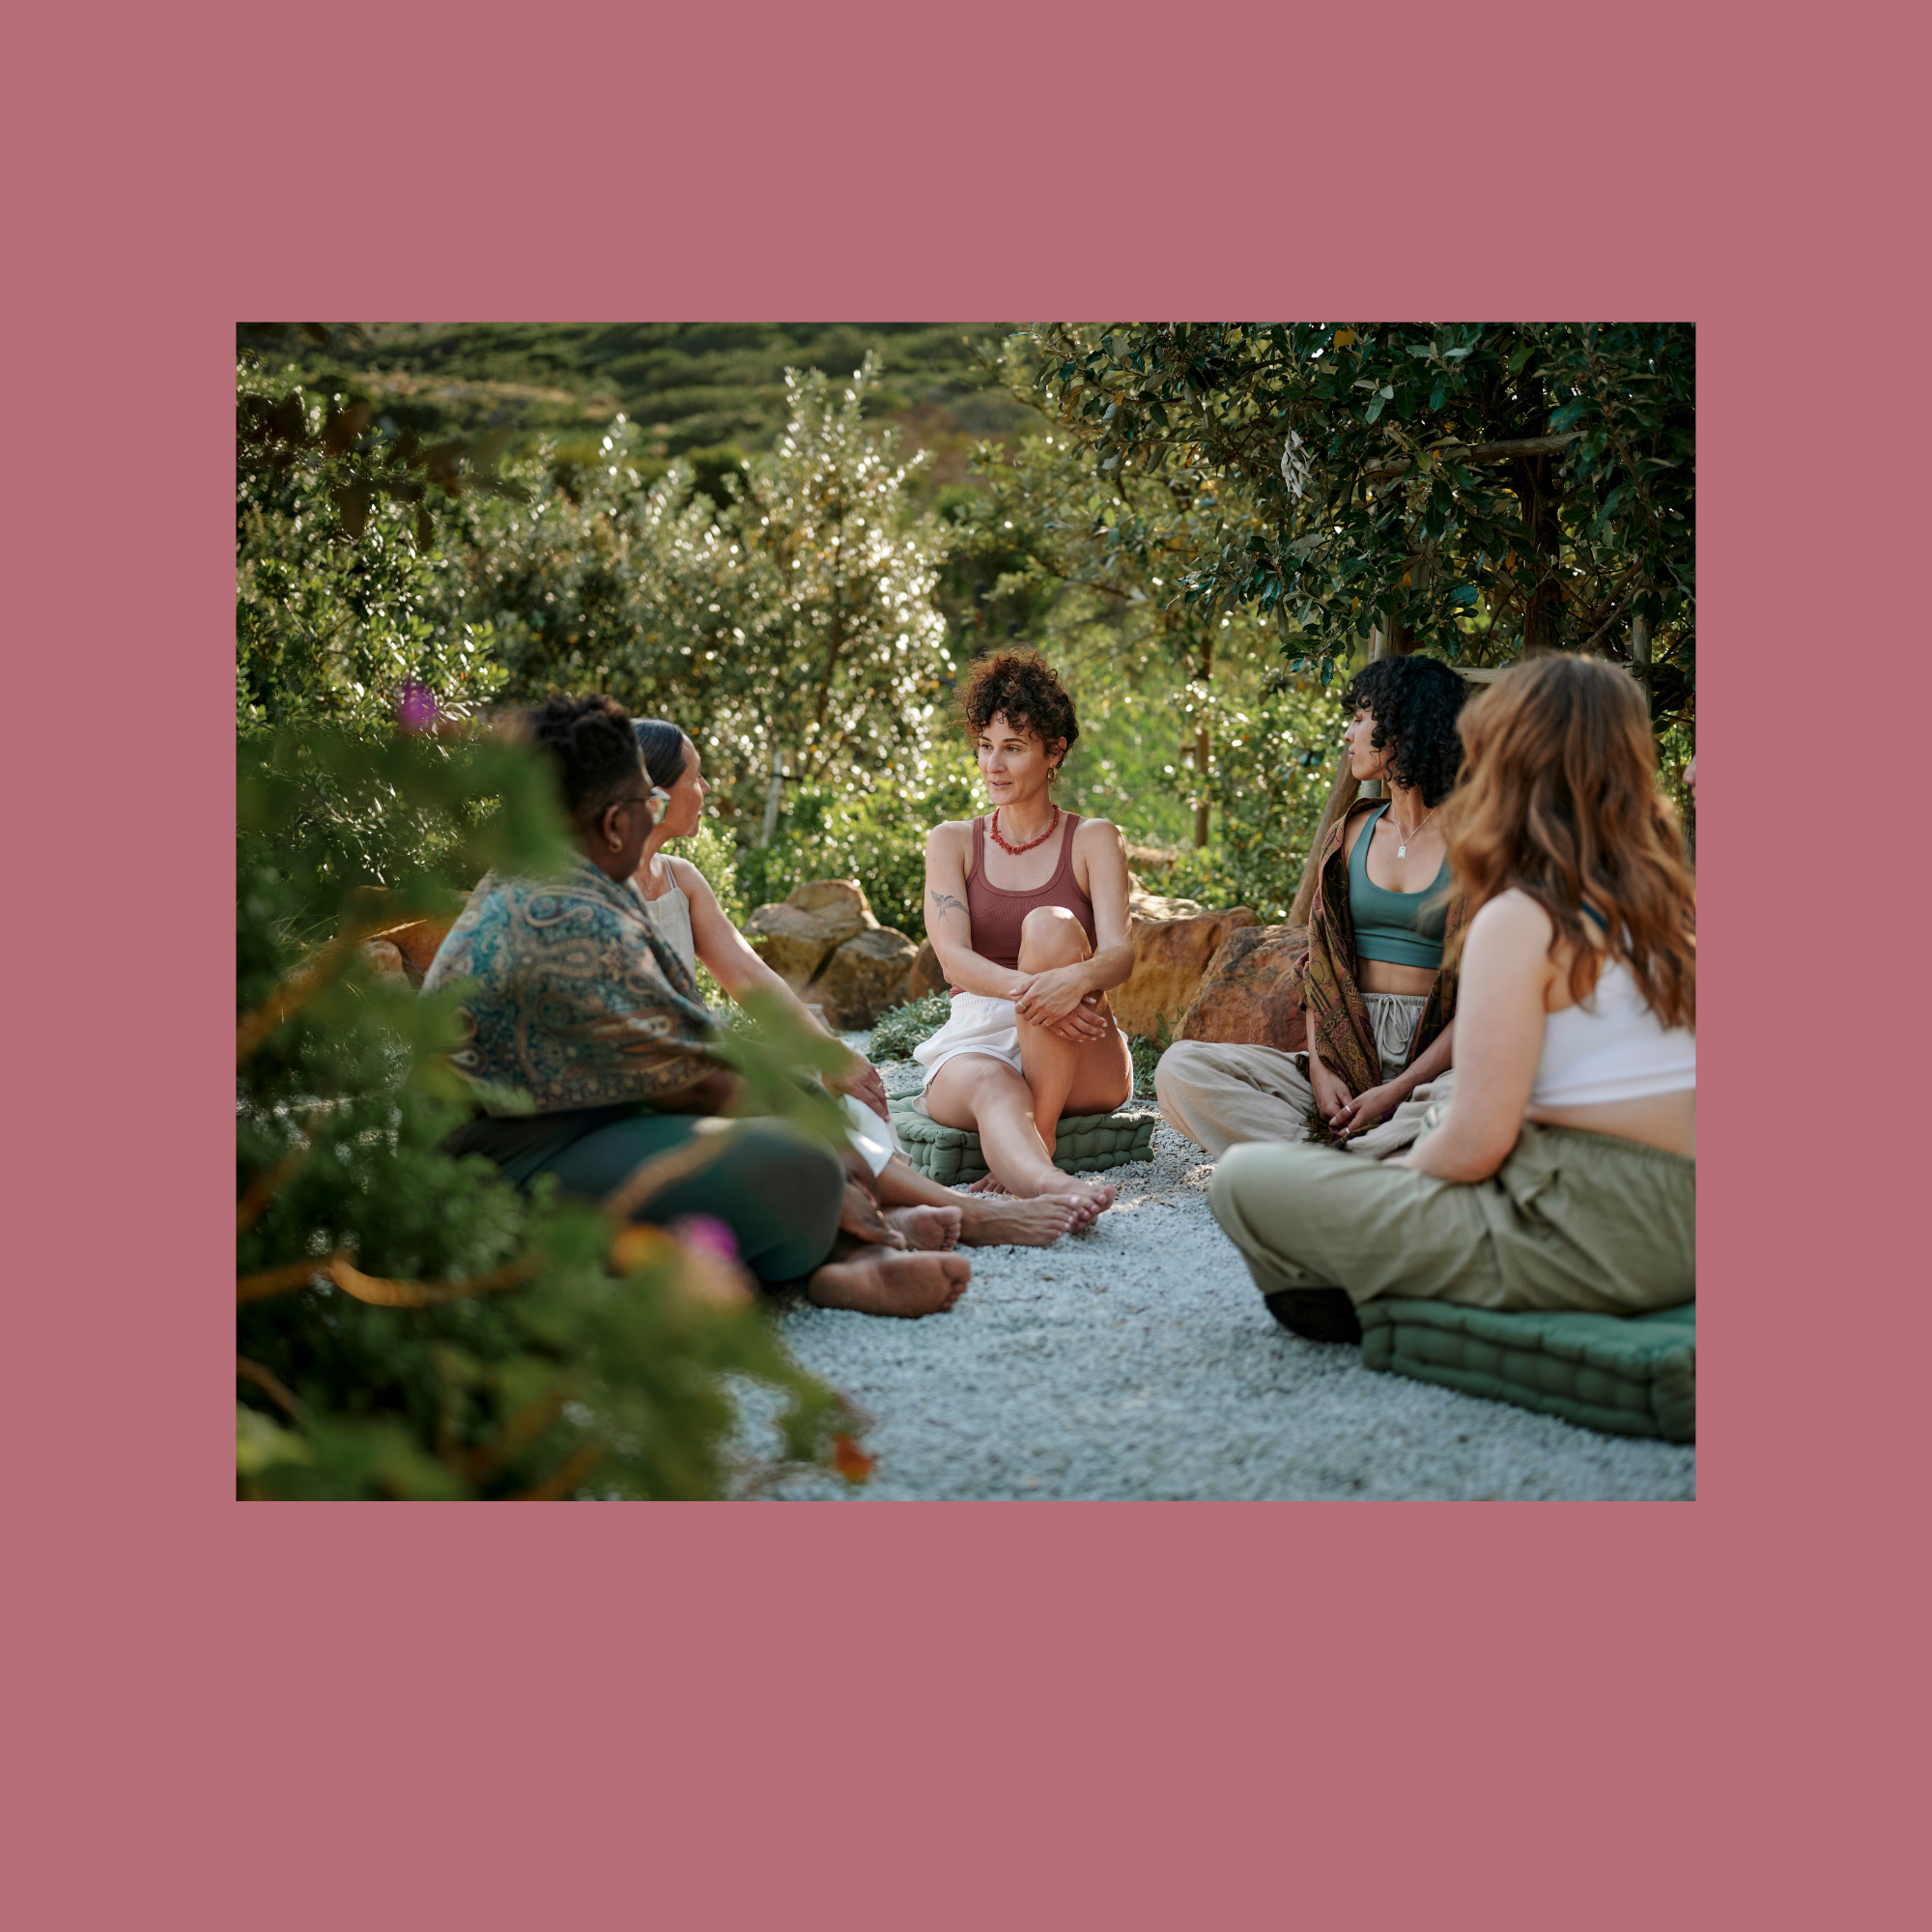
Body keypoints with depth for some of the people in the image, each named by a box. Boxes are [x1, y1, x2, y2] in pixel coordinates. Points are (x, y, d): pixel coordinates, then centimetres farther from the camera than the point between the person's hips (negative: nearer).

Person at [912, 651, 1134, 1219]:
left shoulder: (1093, 840, 7)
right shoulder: (952, 841, 10)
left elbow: (1120, 952, -9)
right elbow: (952, 955, -7)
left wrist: (1075, 978, -36)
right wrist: (1027, 989, -30)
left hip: (1080, 1064, 0)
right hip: (977, 1040, 1)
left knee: (1049, 924, -29)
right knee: (989, 1086, -37)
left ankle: (1041, 1137, -31)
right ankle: (1045, 1181, -68)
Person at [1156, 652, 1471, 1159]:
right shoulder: (1352, 832, 14)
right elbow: (1321, 965, 11)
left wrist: (1400, 1088, -17)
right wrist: (1321, 1069, -7)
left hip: (1434, 1057, -5)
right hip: (1348, 1054, 5)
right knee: (1180, 1068, -17)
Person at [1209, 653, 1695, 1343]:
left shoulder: (1520, 921, -14)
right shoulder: (1674, 904, 9)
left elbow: (1477, 1143, -17)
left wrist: (1385, 1178, 4)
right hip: (1680, 1242, 8)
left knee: (1245, 1181, -6)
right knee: (1436, 1114, 36)